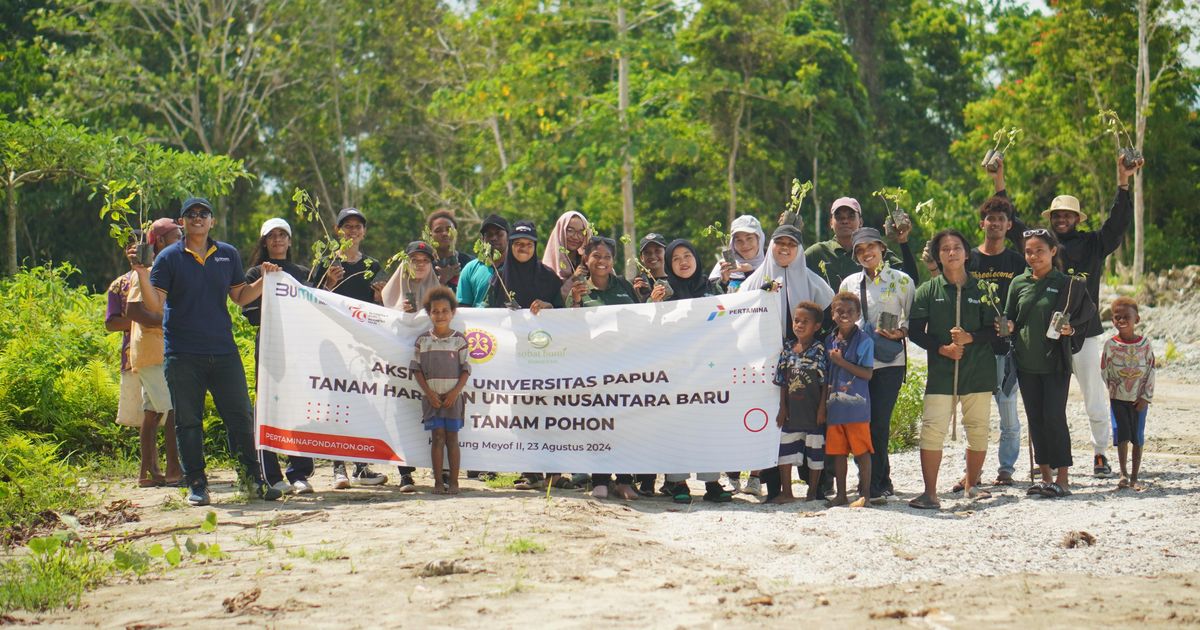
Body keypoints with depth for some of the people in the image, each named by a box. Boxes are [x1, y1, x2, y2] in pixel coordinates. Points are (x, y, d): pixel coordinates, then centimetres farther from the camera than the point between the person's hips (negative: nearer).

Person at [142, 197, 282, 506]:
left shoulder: (228, 255, 10)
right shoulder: (169, 258, 0)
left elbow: (240, 297, 16)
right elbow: (156, 304, -6)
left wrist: (264, 280, 1)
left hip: (223, 350, 2)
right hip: (182, 354, -2)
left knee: (240, 416, 3)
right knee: (188, 421, 2)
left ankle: (252, 476, 14)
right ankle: (196, 483, 9)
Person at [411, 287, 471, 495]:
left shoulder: (458, 339, 1)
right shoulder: (423, 340, 3)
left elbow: (465, 369, 1)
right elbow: (417, 369, 3)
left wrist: (455, 392, -11)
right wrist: (429, 393, -7)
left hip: (452, 397, 0)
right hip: (432, 397, 0)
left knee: (452, 438, 2)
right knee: (438, 437, -1)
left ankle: (454, 482, 5)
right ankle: (438, 482, 2)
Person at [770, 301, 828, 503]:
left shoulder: (819, 350, -7)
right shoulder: (787, 350, 6)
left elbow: (825, 382, -8)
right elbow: (783, 382, 10)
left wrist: (822, 408, -12)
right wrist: (782, 407, 6)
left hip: (813, 412, -4)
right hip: (792, 411, 4)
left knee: (815, 452, 4)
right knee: (785, 450, 6)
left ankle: (812, 493, 15)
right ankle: (786, 492, 14)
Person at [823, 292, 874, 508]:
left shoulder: (863, 340, -6)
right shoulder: (830, 341, 11)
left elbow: (867, 374, -12)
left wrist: (841, 362, -16)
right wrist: (824, 402, 10)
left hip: (856, 406, -6)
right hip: (834, 406, 6)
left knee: (861, 451, 0)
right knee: (837, 451, 10)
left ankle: (865, 494, 6)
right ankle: (841, 495, 18)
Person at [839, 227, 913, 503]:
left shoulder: (902, 281, 5)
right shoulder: (849, 283, 13)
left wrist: (900, 332, -12)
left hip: (889, 361, -3)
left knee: (879, 422, -9)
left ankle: (872, 486, -6)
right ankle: (882, 482, 14)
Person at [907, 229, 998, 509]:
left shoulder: (980, 290, 7)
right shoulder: (928, 290, 6)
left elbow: (993, 330, 6)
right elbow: (915, 330, 3)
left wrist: (970, 338, -13)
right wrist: (942, 348, -11)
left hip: (978, 369, 1)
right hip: (941, 371, -1)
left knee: (978, 429, 5)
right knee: (933, 429, -11)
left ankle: (971, 484, 24)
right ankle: (930, 493, -9)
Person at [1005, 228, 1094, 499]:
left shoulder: (1067, 284, -3)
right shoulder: (1018, 283, 7)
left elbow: (1084, 315, 3)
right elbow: (1009, 317, 14)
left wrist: (1070, 329, -16)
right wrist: (1008, 326, -7)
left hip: (1054, 362, -4)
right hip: (1026, 362, 4)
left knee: (1054, 417, -8)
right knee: (1035, 419, 7)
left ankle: (1062, 478, -1)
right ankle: (1045, 475, 15)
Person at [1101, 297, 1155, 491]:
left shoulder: (1145, 344, -4)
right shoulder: (1110, 344, -5)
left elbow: (1151, 372, -1)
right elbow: (1104, 372, 2)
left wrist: (1146, 397, -6)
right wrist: (1110, 391, -4)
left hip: (1138, 399, 1)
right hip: (1117, 398, -1)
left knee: (1138, 437, 3)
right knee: (1122, 435, -9)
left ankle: (1134, 477, 10)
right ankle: (1124, 474, -1)